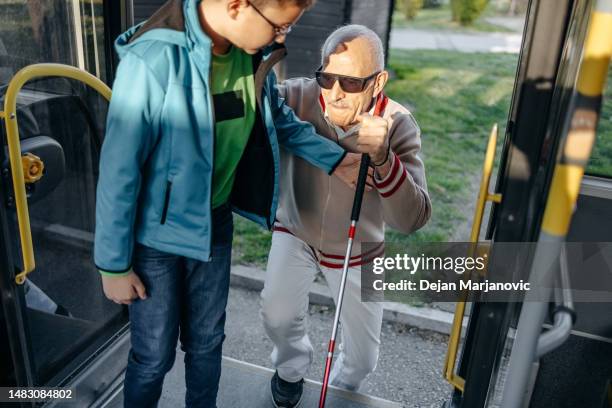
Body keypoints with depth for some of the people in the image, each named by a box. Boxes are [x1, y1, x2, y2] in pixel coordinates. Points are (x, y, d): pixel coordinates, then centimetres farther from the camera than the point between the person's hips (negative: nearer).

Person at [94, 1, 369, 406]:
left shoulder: (252, 53, -9)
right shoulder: (154, 59, -28)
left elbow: (278, 116, 12)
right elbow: (119, 170, -20)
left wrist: (333, 158, 9)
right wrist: (114, 264, -12)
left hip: (215, 224, 5)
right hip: (156, 233, -5)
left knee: (206, 343, 20)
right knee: (154, 355, 11)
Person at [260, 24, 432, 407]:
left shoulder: (398, 125, -26)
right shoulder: (298, 97, -26)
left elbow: (413, 219, -34)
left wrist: (382, 157, -49)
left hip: (356, 250, 0)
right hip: (295, 233, 0)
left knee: (362, 356, 11)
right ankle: (292, 368, 24)